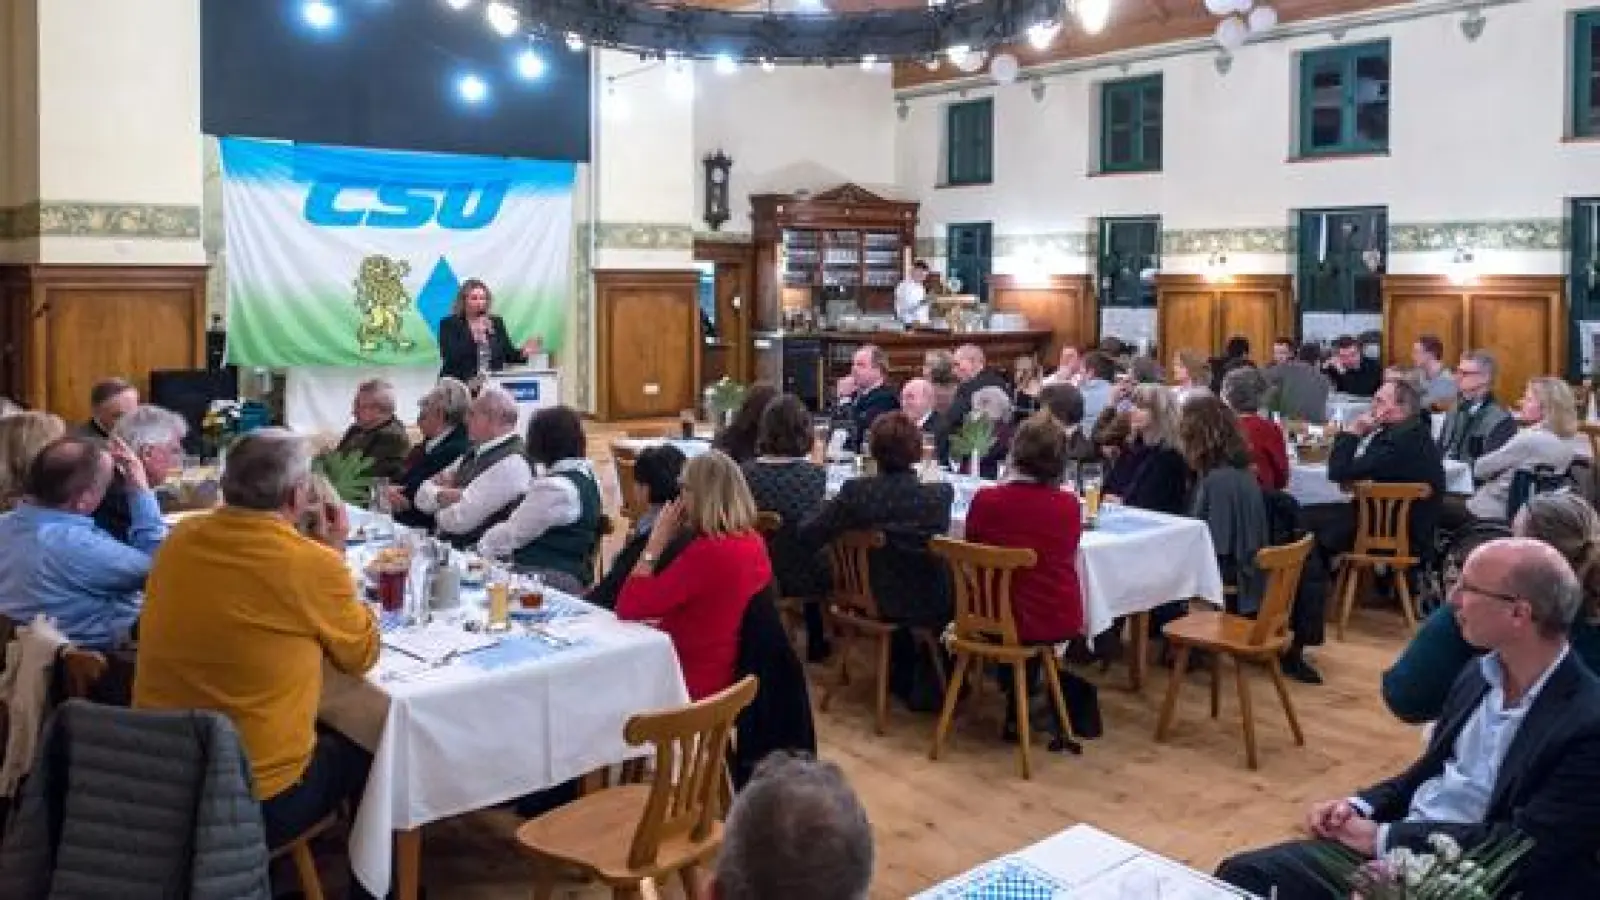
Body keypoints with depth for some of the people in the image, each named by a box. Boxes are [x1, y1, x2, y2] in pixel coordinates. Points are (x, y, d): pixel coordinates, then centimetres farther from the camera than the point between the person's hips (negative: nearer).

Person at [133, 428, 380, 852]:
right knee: (360, 752, 25)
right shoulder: (314, 564, -20)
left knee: (326, 734, 30)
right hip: (258, 800, -6)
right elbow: (361, 655, -3)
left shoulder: (181, 538, -3)